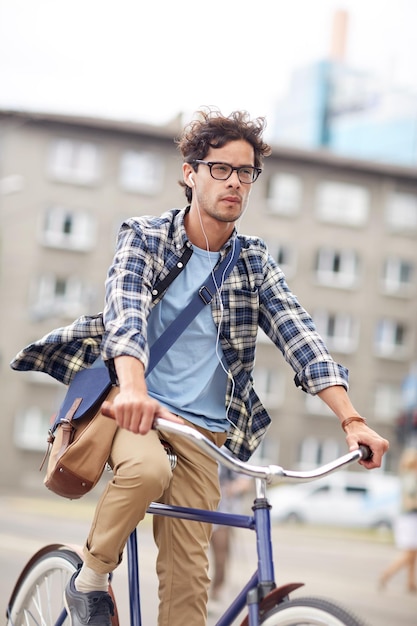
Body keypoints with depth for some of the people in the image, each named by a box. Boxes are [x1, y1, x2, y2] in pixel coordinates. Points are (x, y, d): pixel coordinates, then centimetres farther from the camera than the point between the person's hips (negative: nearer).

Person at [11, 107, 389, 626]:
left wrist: (352, 420, -18)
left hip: (202, 427, 3)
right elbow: (125, 311, -21)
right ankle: (91, 578, -11)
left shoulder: (255, 262, 7)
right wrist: (133, 388, -42)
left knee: (188, 576, -6)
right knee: (149, 468, -35)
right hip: (133, 406, -3)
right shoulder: (145, 237, -2)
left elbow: (298, 336, -4)